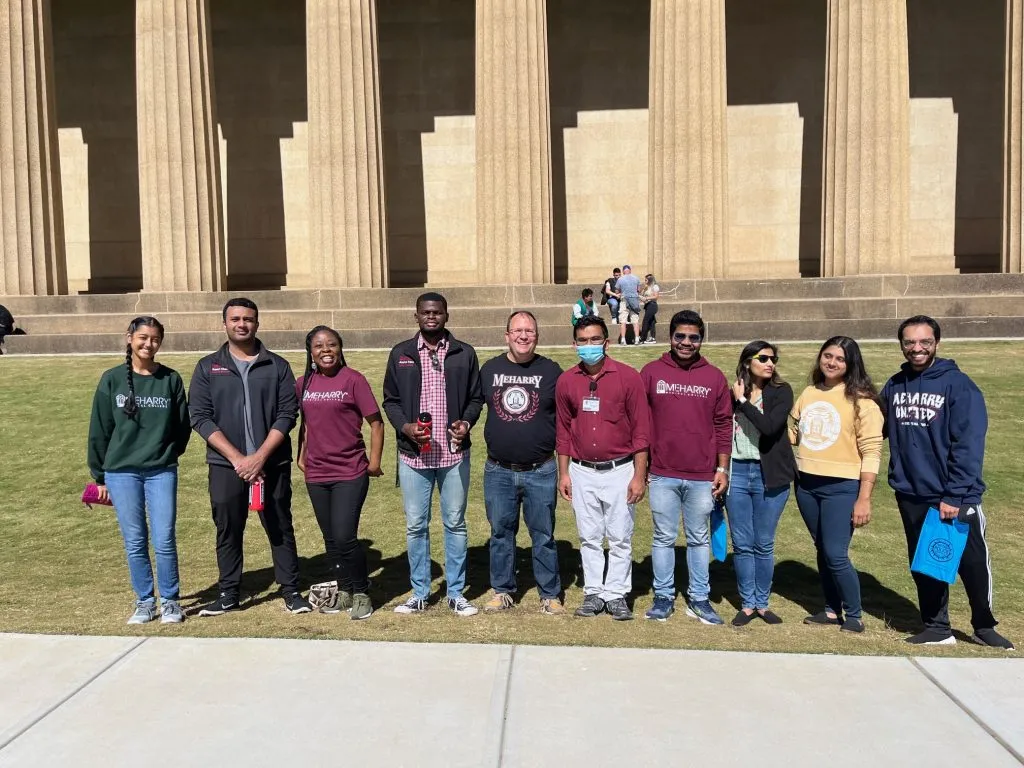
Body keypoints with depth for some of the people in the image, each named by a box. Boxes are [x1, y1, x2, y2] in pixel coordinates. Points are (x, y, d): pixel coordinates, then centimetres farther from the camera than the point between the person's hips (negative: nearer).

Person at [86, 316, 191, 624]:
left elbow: (183, 426, 8)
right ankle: (145, 601, 22)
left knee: (164, 541, 0)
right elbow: (99, 430, 4)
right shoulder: (112, 379, 0)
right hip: (121, 473, 0)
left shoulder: (171, 379, 1)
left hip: (162, 472, 0)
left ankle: (170, 601, 16)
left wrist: (167, 455, 3)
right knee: (135, 543, 7)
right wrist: (100, 476, 5)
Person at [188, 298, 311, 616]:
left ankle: (291, 590, 17)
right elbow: (200, 417, -3)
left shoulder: (277, 366, 4)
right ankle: (228, 593, 22)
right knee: (228, 531, 9)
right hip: (226, 465, 1)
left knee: (280, 529, 6)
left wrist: (260, 456, -14)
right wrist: (237, 458, -13)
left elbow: (287, 414, -3)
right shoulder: (208, 367, 5)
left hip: (272, 464, -1)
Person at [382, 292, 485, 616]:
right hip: (413, 454, 1)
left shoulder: (464, 354, 3)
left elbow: (476, 397, 6)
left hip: (454, 454, 0)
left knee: (455, 523, 8)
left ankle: (456, 593, 21)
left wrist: (466, 422, -13)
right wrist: (404, 426, -11)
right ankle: (419, 593, 23)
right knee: (415, 525, 8)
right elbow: (390, 400, 7)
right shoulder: (400, 354, 5)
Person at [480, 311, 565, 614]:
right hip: (498, 472, 2)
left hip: (540, 472, -2)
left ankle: (550, 594, 21)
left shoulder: (551, 371, -1)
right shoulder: (489, 369, 4)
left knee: (543, 535, 8)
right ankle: (502, 590, 28)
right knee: (501, 532, 13)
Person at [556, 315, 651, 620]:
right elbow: (563, 430, 10)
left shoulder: (628, 377, -7)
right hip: (582, 472, 3)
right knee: (589, 538, 11)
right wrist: (563, 474, 8)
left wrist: (639, 475, -8)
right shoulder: (566, 381, 3)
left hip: (620, 470, -2)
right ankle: (593, 593, 22)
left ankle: (617, 595, 18)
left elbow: (641, 429, -5)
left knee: (620, 538, 5)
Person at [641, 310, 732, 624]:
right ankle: (664, 597, 22)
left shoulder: (715, 377, 2)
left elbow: (724, 425, 5)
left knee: (699, 538, 12)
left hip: (703, 477, 1)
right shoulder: (651, 372, 0)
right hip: (662, 474, -1)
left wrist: (723, 469, 3)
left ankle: (699, 598, 24)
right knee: (664, 537, 9)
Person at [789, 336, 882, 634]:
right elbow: (791, 433, 15)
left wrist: (864, 498, -15)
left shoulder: (861, 399, -9)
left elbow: (871, 452, -11)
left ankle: (853, 615, 15)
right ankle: (832, 609, 28)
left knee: (836, 554, -5)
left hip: (842, 487, -5)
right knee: (822, 551, 14)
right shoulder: (808, 393, 8)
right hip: (806, 485, 5)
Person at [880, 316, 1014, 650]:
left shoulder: (958, 384, -12)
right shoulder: (894, 386, 4)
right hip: (911, 496, 4)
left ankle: (984, 627, 31)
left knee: (973, 564, 8)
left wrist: (954, 495, -19)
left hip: (956, 498, -4)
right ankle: (937, 627, 30)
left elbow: (968, 446, -16)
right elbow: (882, 428, 14)